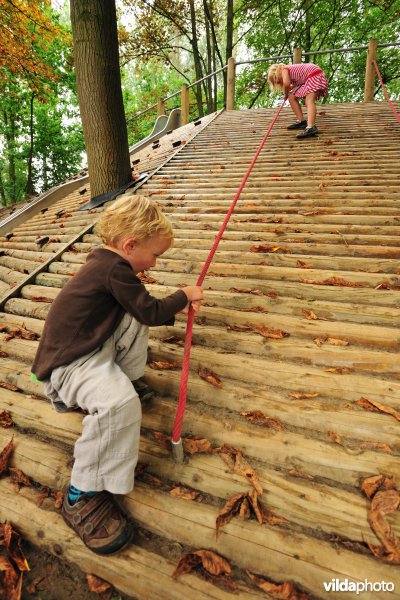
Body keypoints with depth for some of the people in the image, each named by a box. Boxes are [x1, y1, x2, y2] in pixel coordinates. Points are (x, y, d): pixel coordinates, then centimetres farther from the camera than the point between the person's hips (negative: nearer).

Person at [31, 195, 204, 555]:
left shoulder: (105, 262, 9)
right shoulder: (115, 269, -22)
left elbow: (139, 311, 22)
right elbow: (150, 312, -15)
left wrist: (175, 308, 18)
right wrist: (183, 296, 1)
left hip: (94, 343, 10)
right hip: (69, 363, -10)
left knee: (131, 322, 10)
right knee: (119, 402, -32)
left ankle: (123, 376, 22)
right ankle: (82, 498, -15)